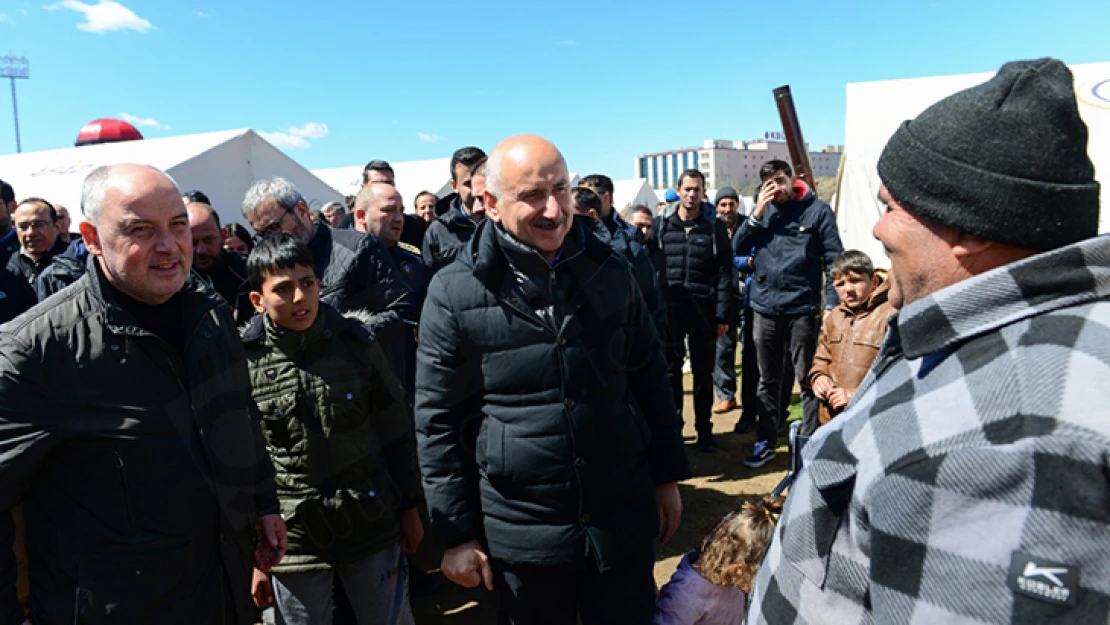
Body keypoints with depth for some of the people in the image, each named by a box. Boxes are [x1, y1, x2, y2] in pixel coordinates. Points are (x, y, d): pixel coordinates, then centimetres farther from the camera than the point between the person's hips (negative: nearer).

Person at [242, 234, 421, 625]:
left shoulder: (356, 342, -6)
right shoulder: (244, 362, -8)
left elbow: (395, 429, 3)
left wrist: (410, 507, 6)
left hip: (373, 527, 1)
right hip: (293, 539, 0)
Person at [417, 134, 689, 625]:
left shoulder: (609, 272, -2)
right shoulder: (455, 293, -12)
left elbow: (649, 377, 8)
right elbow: (439, 422, -7)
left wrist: (667, 476, 9)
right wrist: (458, 534, -4)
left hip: (623, 521, 3)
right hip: (521, 535, -2)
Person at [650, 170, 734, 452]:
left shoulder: (715, 227, 1)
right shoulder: (662, 225, 4)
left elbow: (725, 273, 0)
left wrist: (723, 315, -6)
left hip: (703, 311, -1)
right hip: (668, 309, 1)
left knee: (704, 373, 9)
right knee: (670, 371, 8)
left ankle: (704, 429, 21)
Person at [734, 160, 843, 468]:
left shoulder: (817, 209, -2)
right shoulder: (763, 209, 9)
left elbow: (834, 259, -3)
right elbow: (738, 247, 4)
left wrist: (832, 304, -10)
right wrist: (757, 214, -8)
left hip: (802, 308, -4)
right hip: (764, 307, 4)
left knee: (808, 380, 4)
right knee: (768, 380, 13)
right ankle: (766, 440, 24)